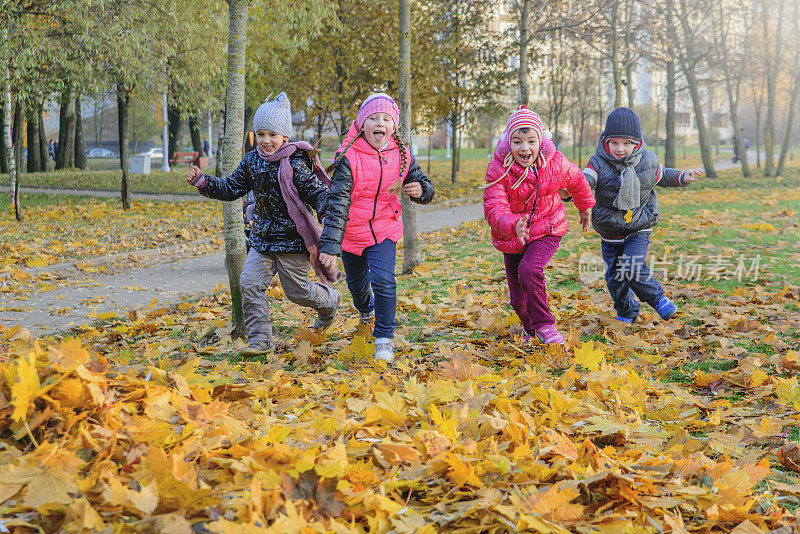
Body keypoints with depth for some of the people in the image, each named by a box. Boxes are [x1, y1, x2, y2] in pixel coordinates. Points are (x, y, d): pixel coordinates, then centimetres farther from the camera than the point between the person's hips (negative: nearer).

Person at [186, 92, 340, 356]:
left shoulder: (295, 164, -15)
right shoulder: (252, 161, 4)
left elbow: (318, 192, -14)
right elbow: (231, 188, 12)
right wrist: (202, 181, 1)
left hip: (292, 239, -6)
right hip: (262, 238, 6)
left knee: (297, 290, 5)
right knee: (250, 283, -7)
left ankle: (329, 300, 39)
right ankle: (261, 339, 0)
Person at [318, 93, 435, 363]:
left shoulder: (402, 155, -8)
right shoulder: (348, 158, -19)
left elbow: (422, 183, 8)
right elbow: (337, 202, -22)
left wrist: (421, 190, -19)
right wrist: (330, 245, -29)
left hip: (384, 228, 1)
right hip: (352, 231, 0)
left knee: (383, 280, -19)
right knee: (357, 284, 18)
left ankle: (384, 340, -5)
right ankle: (366, 310, 56)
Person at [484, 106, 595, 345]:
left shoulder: (554, 162, -14)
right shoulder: (498, 169, -19)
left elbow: (576, 180, 10)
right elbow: (494, 209, -27)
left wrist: (585, 207, 27)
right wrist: (513, 226, -49)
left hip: (547, 231, -1)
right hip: (512, 236, 1)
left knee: (529, 269, -31)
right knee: (518, 300, 6)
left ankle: (544, 324, -16)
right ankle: (530, 330, 38)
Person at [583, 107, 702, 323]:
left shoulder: (648, 161, -5)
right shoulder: (599, 163, -12)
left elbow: (662, 176, 17)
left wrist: (682, 178, 3)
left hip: (639, 228, -1)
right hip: (610, 230, 1)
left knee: (632, 269, -20)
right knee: (614, 276, 7)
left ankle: (658, 298, 4)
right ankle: (627, 312, 31)